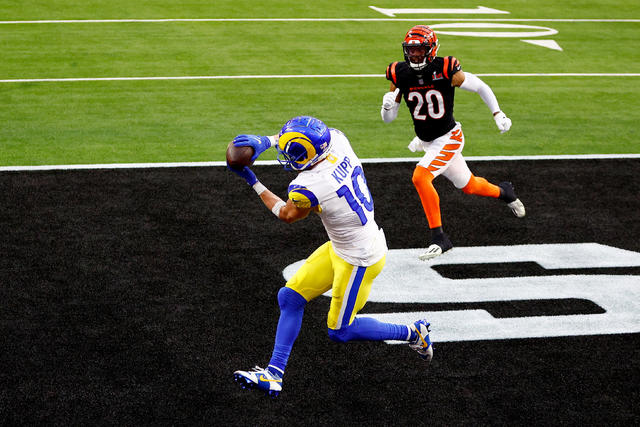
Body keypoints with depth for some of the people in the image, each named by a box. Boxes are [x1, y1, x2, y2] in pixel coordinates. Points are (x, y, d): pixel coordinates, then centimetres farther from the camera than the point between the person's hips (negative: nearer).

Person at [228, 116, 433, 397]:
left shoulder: (309, 188, -31)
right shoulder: (338, 141, -13)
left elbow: (286, 215, -7)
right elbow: (311, 136, 11)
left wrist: (252, 181, 0)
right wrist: (265, 141, -1)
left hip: (359, 261, -9)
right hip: (340, 248, 9)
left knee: (340, 331, 9)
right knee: (289, 297, 9)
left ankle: (412, 333, 23)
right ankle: (273, 374, 13)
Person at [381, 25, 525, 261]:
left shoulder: (446, 72, -21)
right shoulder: (401, 75, -9)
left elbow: (480, 87, -4)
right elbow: (388, 118, -2)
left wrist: (498, 114, -6)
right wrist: (388, 104, -24)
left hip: (449, 138, -6)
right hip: (426, 141, 6)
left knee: (420, 177, -25)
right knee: (468, 185, 20)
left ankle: (439, 238, -16)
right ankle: (503, 191, 52)